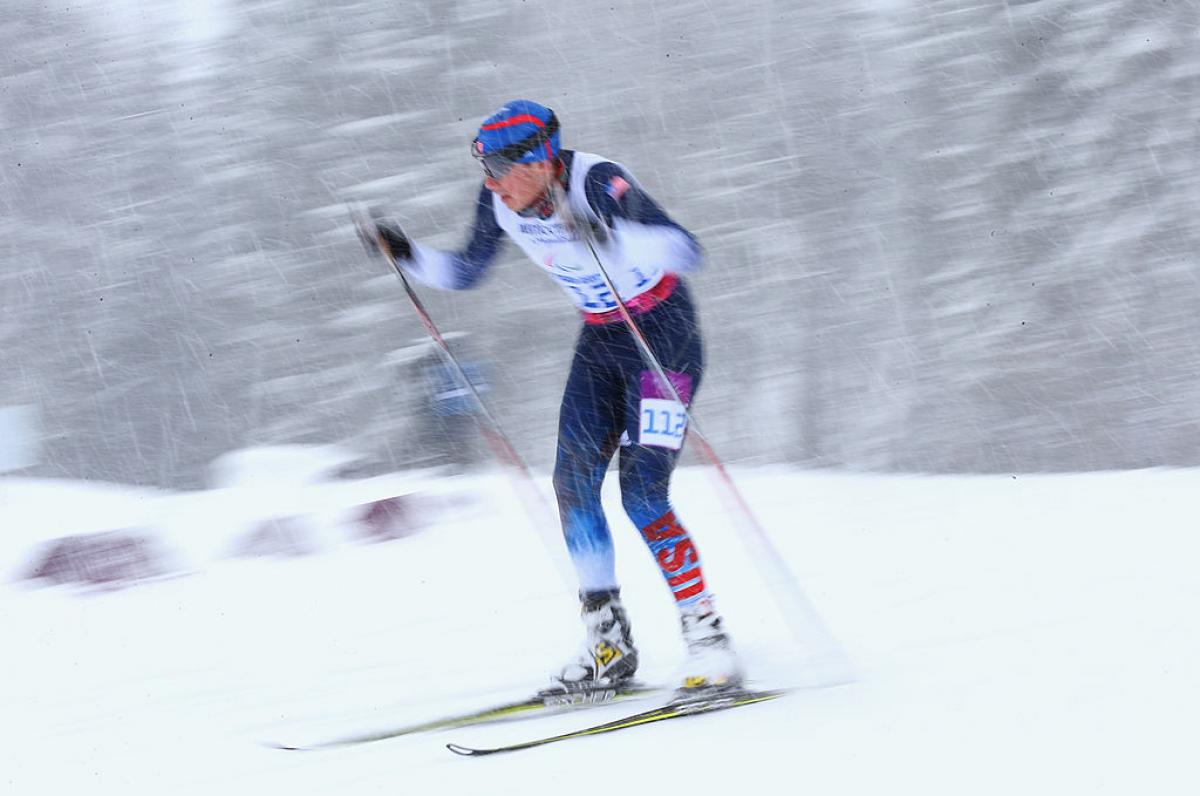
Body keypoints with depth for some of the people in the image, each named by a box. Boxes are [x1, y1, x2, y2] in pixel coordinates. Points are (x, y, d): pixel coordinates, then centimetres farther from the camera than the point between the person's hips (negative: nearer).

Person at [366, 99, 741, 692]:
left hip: (663, 334, -7)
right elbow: (464, 272, 11)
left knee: (641, 492, -16)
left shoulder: (596, 183, -27)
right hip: (601, 341, 7)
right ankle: (609, 644, 8)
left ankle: (707, 638, -9)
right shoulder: (501, 202, -7)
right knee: (573, 483, -2)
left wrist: (612, 234, -52)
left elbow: (685, 251, -37)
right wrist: (409, 257, -7)